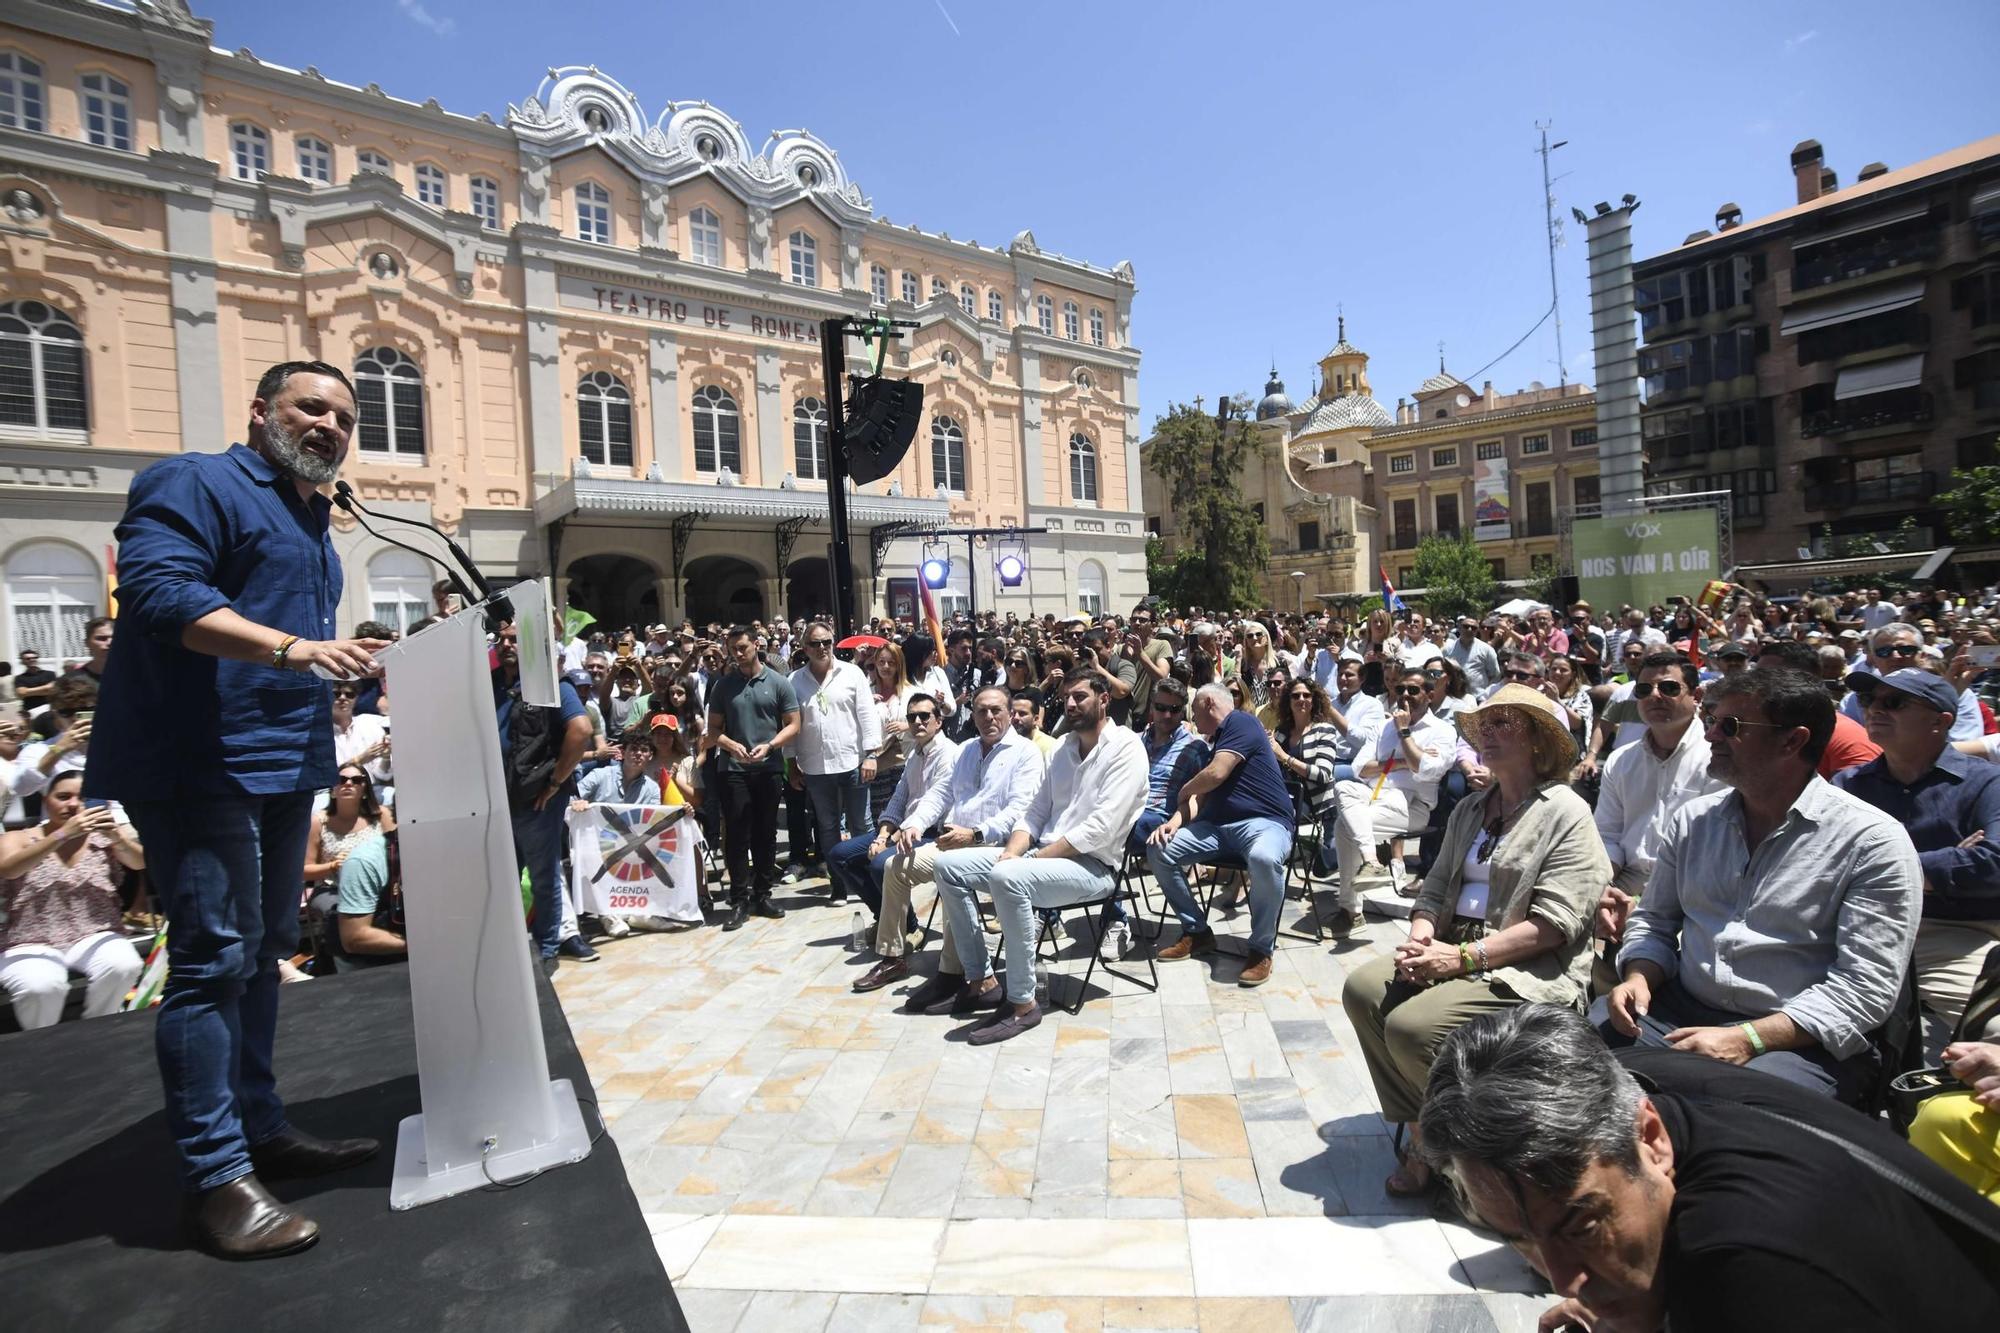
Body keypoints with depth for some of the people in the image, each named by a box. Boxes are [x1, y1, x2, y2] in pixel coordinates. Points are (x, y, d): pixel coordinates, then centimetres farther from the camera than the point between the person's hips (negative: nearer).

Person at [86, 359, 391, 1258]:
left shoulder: (310, 523, 21)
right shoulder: (195, 485, -6)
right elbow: (160, 592, -22)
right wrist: (295, 648, -31)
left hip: (284, 768, 9)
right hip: (200, 764, -9)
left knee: (262, 953, 14)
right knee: (214, 958, -9)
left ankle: (260, 1131, 26)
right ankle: (216, 1177, 0)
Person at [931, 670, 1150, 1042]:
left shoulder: (1126, 748, -10)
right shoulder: (1065, 745, 15)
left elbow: (1101, 828, -20)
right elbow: (1036, 811, 14)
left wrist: (1033, 857, -18)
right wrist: (1012, 852, -7)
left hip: (1093, 865, -8)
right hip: (1044, 855, 9)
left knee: (1007, 878, -36)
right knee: (949, 866, -3)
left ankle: (1023, 1004, -22)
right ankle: (980, 979, 2)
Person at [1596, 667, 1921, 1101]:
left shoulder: (1872, 840, -6)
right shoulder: (1694, 819, 10)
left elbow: (1865, 986, -12)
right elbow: (1654, 919, 18)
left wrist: (1746, 1040, -23)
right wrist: (1639, 978, -4)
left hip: (1798, 1040, -4)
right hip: (1678, 1012, 5)